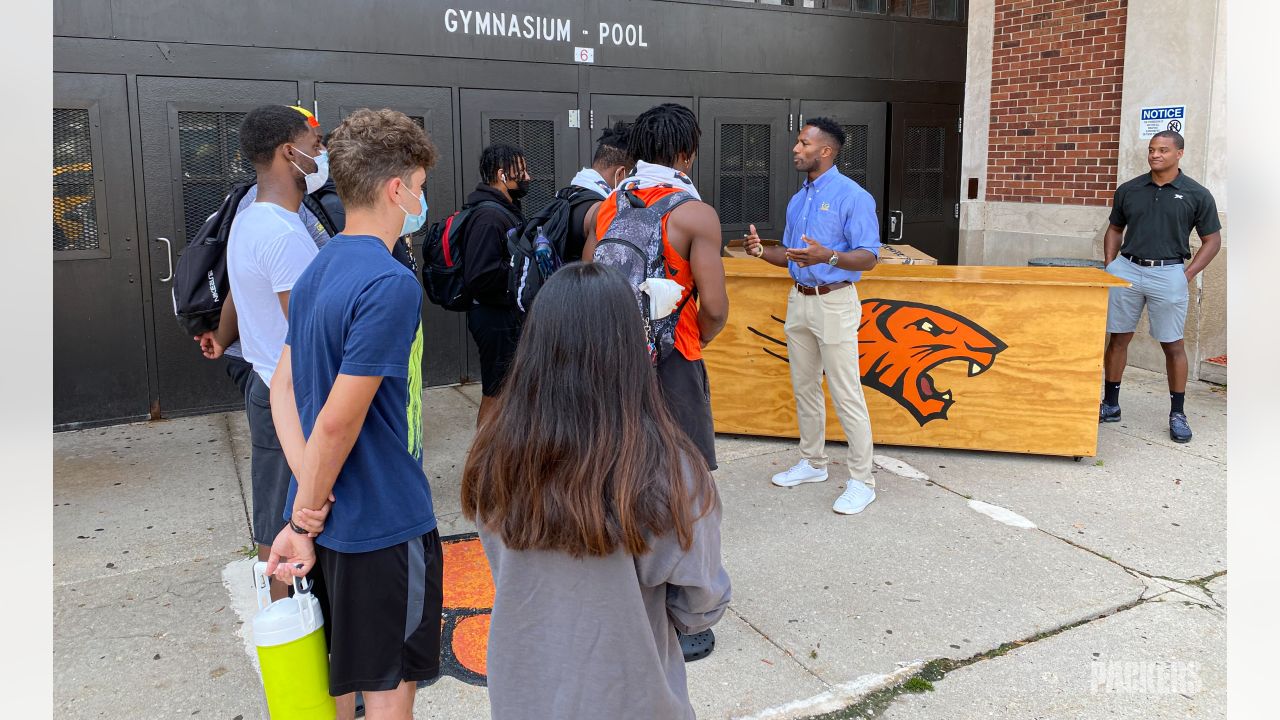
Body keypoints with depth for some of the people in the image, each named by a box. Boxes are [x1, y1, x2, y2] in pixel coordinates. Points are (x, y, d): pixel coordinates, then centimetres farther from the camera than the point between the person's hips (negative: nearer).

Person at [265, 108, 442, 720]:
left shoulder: (318, 270, 6)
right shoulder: (390, 285, -23)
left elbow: (282, 388, 4)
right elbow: (339, 422, -24)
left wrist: (306, 506, -4)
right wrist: (308, 511, -10)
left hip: (328, 516, 8)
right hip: (384, 523, -8)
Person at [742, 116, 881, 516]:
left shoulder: (852, 196, -12)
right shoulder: (797, 200, 13)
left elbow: (868, 258, -17)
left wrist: (827, 256, -34)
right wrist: (762, 250, -1)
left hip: (834, 302, -8)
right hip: (799, 300, 8)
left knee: (846, 394, -5)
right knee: (804, 387, 15)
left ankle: (861, 480, 5)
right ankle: (813, 462, 30)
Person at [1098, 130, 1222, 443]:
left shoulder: (1196, 194, 0)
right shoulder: (1128, 190, 7)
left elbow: (1212, 240, 5)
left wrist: (1187, 275, -4)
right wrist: (1110, 267, 6)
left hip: (1168, 273, -2)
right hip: (1125, 269, 3)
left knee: (1172, 344, 3)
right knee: (1118, 338, 7)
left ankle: (1177, 413, 14)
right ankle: (1110, 404, 18)